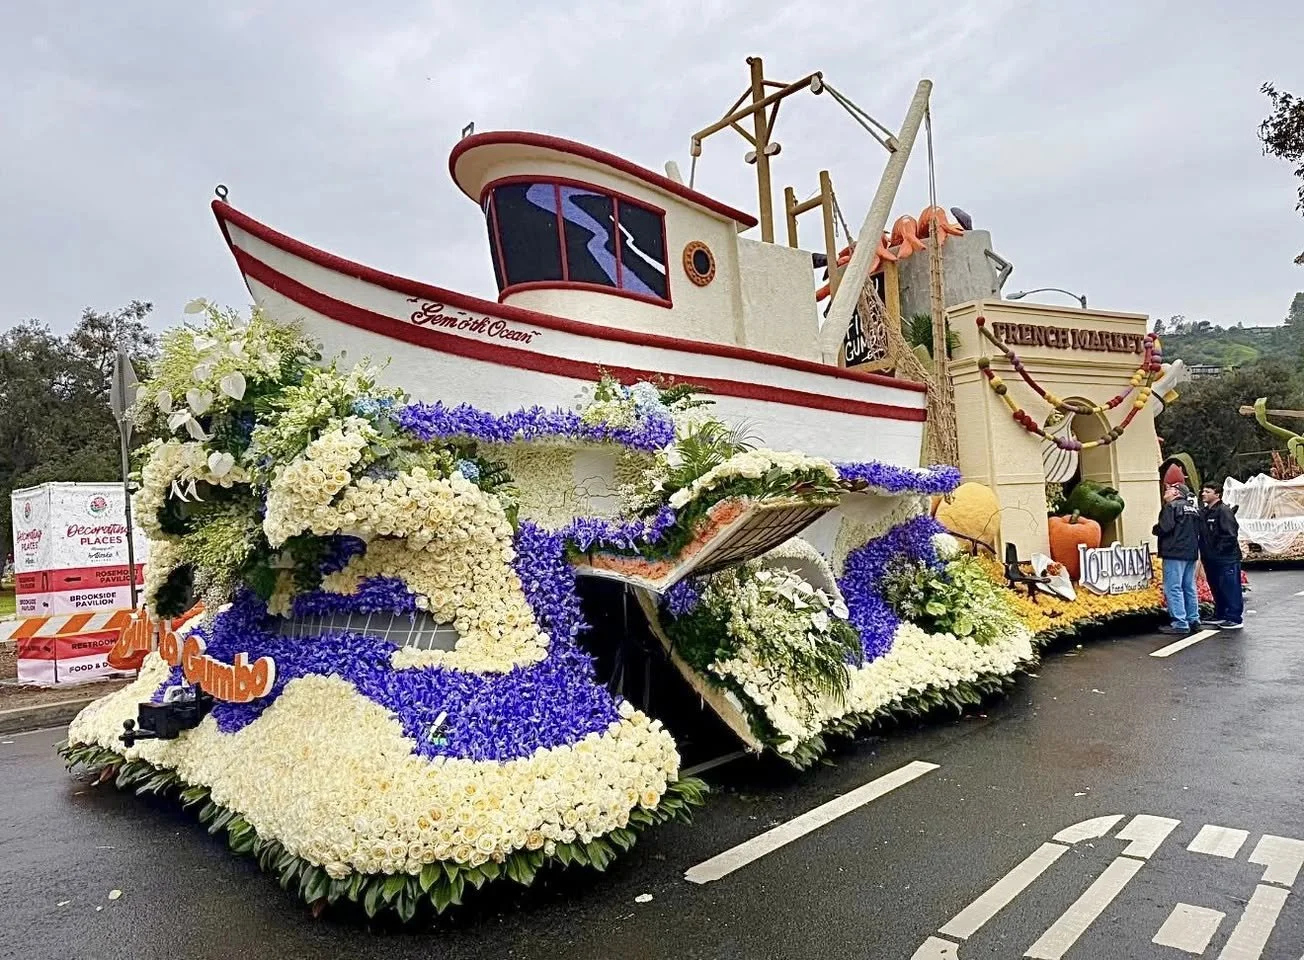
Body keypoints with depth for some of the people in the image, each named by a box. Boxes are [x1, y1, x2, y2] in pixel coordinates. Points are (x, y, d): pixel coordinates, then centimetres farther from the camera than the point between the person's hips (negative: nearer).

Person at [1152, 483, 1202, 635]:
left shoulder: (1172, 506, -10)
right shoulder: (1194, 509, 17)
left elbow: (1165, 527, -19)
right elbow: (1200, 530, 19)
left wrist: (1155, 530, -1)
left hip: (1175, 553, -9)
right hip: (1191, 553, 9)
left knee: (1173, 588, -7)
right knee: (1189, 588, 15)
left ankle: (1180, 624, -10)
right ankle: (1194, 620, 20)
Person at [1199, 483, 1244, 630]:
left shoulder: (1224, 511, -12)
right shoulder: (1203, 512, 12)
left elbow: (1230, 535, -18)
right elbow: (1202, 534, 19)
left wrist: (1218, 550, -16)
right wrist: (1204, 551, 6)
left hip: (1226, 559, -9)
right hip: (1211, 560, 9)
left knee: (1230, 589, -3)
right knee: (1216, 589, 17)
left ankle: (1234, 619, 3)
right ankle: (1220, 616, 27)